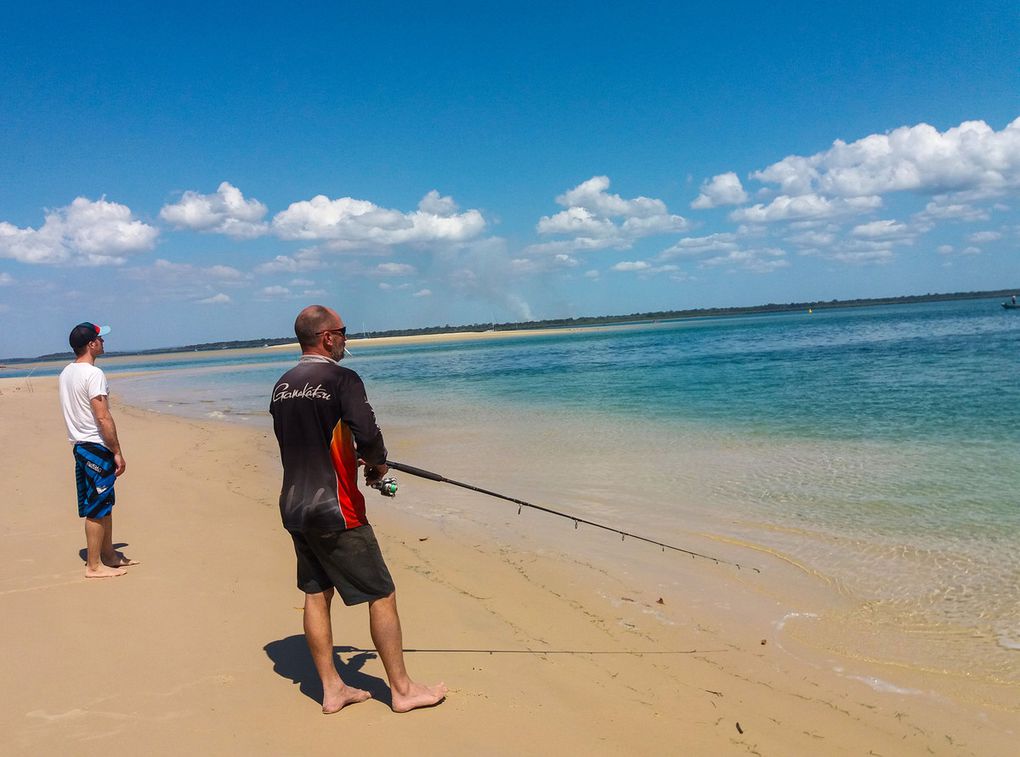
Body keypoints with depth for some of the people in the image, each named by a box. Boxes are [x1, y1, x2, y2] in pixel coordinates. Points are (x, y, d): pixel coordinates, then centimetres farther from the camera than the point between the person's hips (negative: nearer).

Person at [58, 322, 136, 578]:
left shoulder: (66, 373, 11)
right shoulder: (93, 374, -18)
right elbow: (103, 417, -21)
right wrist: (117, 452, -16)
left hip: (80, 445, 10)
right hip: (97, 447, -10)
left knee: (104, 503, 18)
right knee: (97, 509, -2)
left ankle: (108, 555, 28)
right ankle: (94, 566, 6)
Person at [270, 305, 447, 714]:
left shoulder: (282, 386, 9)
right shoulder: (341, 380, -15)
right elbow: (368, 434, -27)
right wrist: (378, 464, -6)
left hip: (294, 508, 8)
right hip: (335, 511, -8)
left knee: (315, 593, 15)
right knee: (380, 594, 4)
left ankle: (332, 689, 24)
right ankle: (402, 689, 14)